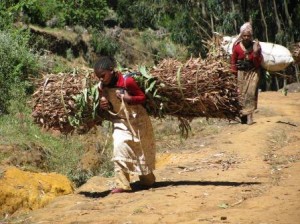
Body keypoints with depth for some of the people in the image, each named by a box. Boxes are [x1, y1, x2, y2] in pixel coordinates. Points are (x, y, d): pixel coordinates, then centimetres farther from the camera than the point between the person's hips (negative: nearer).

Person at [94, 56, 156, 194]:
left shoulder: (127, 81, -22)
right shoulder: (102, 87, -6)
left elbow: (142, 97, -14)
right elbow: (105, 106, 11)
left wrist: (127, 98, -31)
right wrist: (102, 106, -13)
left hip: (137, 121, -3)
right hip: (120, 122, 3)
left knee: (143, 152, 11)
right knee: (120, 148, -18)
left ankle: (148, 180, 33)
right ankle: (122, 184, -17)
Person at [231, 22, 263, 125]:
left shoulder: (255, 45, -7)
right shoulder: (237, 47, -6)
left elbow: (258, 63, -6)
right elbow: (233, 61, 4)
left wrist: (256, 53, -21)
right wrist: (235, 73, 1)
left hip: (253, 72, -1)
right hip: (242, 73, 1)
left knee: (251, 93, -11)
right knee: (242, 93, 2)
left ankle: (249, 115, -14)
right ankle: (243, 116, 10)